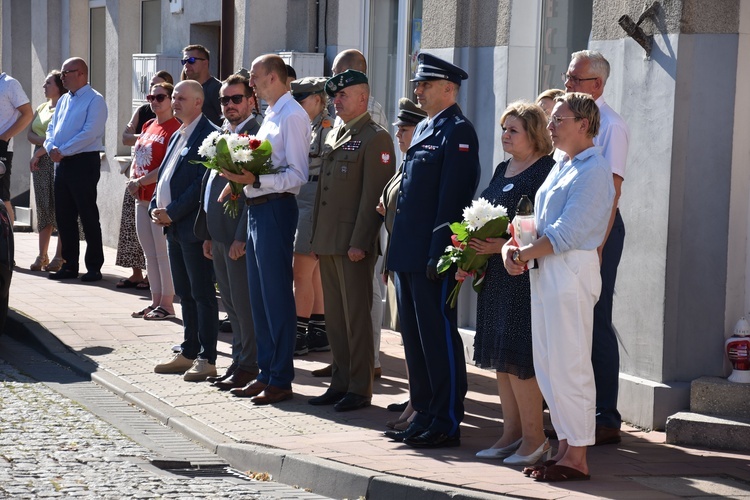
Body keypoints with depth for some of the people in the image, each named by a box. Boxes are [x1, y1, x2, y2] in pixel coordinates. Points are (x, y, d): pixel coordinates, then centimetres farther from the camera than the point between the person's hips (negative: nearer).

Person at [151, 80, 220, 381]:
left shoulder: (208, 135, -13)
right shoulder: (177, 136, 18)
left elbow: (202, 184, -19)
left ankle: (207, 359, -1)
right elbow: (164, 176, 21)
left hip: (193, 226, -9)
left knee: (202, 294, -4)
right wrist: (155, 208, 5)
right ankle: (188, 354, 20)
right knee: (185, 294, 14)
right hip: (173, 226, 9)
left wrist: (172, 213, -17)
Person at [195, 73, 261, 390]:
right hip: (219, 235, 9)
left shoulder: (256, 135, -11)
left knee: (244, 303, -3)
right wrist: (207, 234, 17)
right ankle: (238, 361, 21)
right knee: (231, 304, 14)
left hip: (239, 235, -9)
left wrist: (241, 236, -20)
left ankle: (248, 365, 4)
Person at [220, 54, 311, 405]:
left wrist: (255, 180, -25)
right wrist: (241, 178, 6)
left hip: (275, 209, -10)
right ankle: (266, 373, 22)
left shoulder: (292, 116, -13)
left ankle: (281, 380, 2)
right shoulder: (270, 115, 17)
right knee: (258, 297, 14)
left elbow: (297, 176, -18)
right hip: (257, 209, 10)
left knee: (277, 297, -4)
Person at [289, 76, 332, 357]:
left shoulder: (328, 129, -12)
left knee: (301, 273, -7)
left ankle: (299, 335, -2)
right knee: (314, 273, 12)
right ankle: (318, 333, 17)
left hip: (314, 205, -9)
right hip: (298, 205, 9)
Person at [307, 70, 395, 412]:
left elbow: (373, 195, -14)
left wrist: (360, 243, -18)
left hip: (354, 244, -8)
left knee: (356, 317, -3)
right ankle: (340, 383, 18)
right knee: (335, 316, 11)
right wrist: (316, 237, 15)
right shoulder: (333, 136, 18)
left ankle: (360, 389, 2)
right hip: (327, 242, 8)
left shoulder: (375, 138, -8)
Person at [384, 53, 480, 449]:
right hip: (408, 253, 10)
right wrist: (398, 251, 17)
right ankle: (423, 416, 21)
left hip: (432, 256, -10)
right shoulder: (423, 128, 18)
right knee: (415, 338, 13)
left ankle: (447, 424, 1)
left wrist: (438, 253, -21)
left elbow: (452, 197, -17)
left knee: (439, 338, -4)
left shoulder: (458, 131, -11)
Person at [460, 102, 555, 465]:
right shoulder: (502, 170, 16)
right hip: (495, 274, 9)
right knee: (499, 356, 11)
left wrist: (506, 246, -22)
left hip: (525, 275, -9)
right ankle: (512, 432, 19)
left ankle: (534, 437, 2)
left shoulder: (546, 171, -11)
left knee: (516, 357, -7)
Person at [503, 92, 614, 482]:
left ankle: (577, 458, -2)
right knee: (547, 366, 11)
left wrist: (524, 255, -10)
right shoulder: (560, 167, 18)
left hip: (571, 271, -9)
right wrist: (512, 246, 1)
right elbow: (537, 222, 19)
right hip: (543, 272, 9)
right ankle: (565, 447, 18)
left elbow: (565, 234, -18)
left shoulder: (593, 170, -12)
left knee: (569, 366, -7)